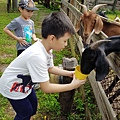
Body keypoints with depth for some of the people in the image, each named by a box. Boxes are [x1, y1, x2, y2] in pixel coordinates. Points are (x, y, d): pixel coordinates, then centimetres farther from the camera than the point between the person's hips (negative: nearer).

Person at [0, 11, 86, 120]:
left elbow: (50, 68, 7)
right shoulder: (38, 56, -39)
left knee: (33, 104, 24)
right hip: (12, 86, -8)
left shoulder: (46, 48, -13)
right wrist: (72, 86, -24)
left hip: (24, 82, 8)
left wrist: (68, 73, -5)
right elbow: (46, 88, -31)